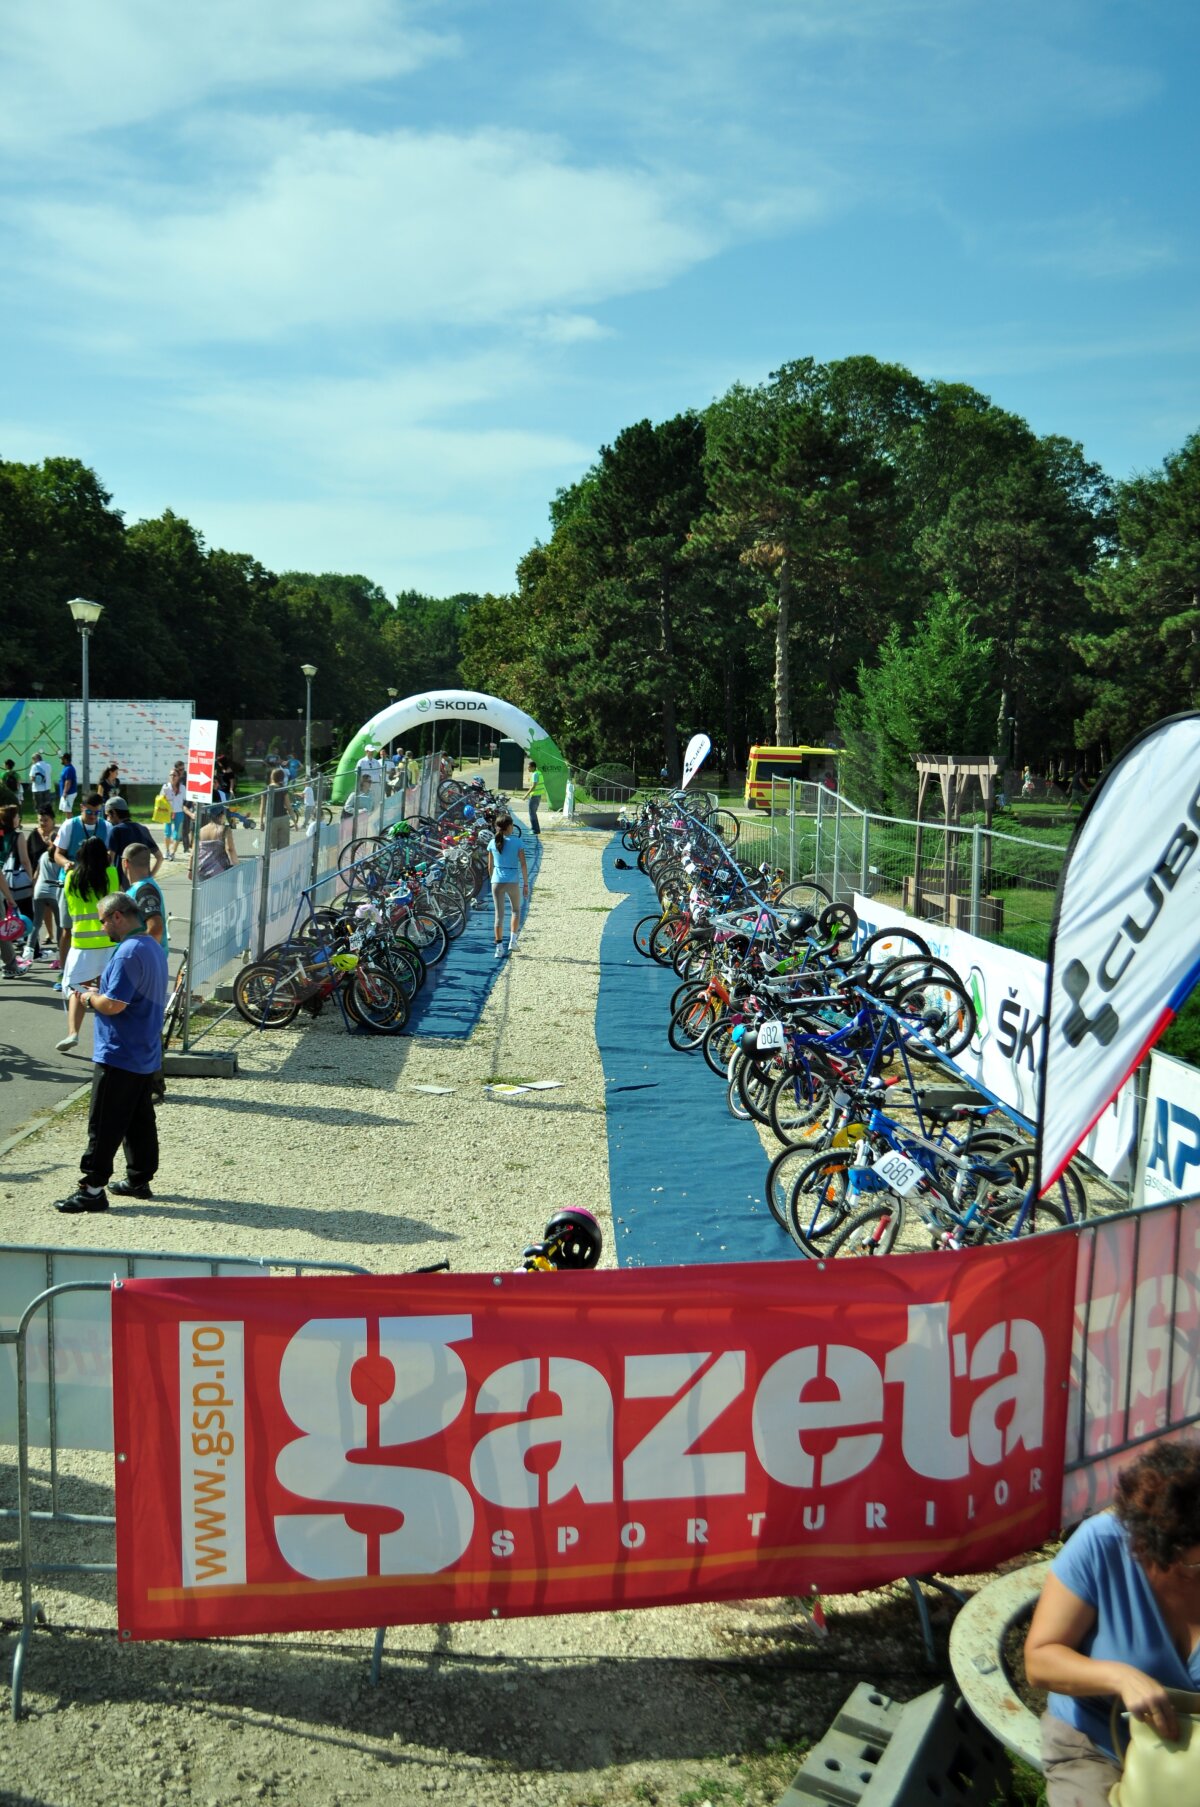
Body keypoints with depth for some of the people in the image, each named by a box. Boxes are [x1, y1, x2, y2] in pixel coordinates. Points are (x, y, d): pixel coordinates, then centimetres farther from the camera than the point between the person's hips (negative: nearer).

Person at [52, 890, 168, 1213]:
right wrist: (100, 990, 12)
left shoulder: (128, 953, -21)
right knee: (140, 1120, 15)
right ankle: (139, 1179, 23)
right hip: (146, 1056, 10)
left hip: (119, 1057, -10)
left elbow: (113, 1005, -25)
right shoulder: (153, 947, 11)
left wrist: (90, 999, -6)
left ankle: (92, 1189, 1)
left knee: (103, 1125, -3)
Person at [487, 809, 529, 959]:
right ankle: (512, 940, 13)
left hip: (497, 881, 2)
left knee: (499, 914, 4)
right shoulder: (516, 842, -5)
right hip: (513, 881, -2)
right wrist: (526, 884, 1)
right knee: (515, 910, 21)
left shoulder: (493, 843, 3)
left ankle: (499, 948, 1)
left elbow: (490, 866, 8)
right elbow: (523, 865, -6)